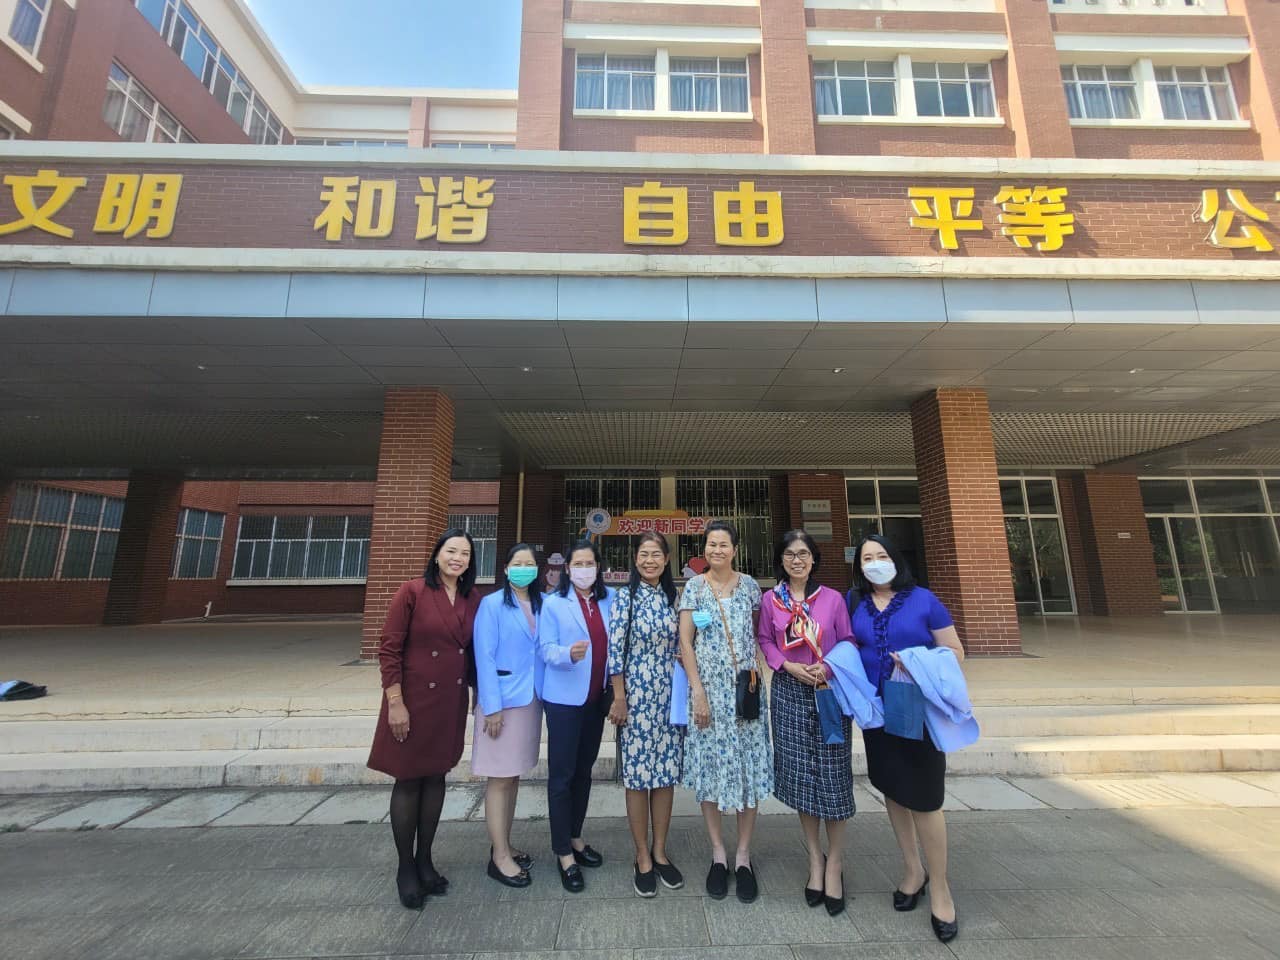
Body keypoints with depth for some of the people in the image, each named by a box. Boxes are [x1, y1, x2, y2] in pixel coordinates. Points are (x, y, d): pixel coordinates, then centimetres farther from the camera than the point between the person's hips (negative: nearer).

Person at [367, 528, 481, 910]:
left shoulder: (474, 600, 0)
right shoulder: (412, 592, -13)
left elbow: (474, 651, 8)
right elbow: (389, 649, -12)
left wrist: (478, 694, 6)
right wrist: (395, 703, -13)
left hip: (452, 703, 4)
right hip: (413, 700, -4)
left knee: (436, 777, 16)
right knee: (409, 780, 10)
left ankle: (425, 860, 34)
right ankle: (405, 868, 29)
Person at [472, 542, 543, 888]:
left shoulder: (542, 604, 5)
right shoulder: (492, 604, -10)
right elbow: (484, 657, -12)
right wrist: (492, 707, -15)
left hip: (531, 698, 5)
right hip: (502, 699, -5)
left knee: (514, 775, 16)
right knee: (499, 778, 4)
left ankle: (504, 846, 31)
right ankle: (499, 857, 17)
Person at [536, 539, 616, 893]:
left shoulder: (610, 599, 2)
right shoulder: (554, 603, -6)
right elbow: (545, 649, -11)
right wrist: (568, 654, -30)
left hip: (597, 698, 4)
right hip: (564, 698, -4)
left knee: (584, 770, 17)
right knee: (562, 774, 3)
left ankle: (575, 838, 35)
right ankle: (564, 854, 19)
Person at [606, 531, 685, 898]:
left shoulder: (673, 597, 5)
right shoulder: (625, 597, -7)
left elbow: (680, 647, 10)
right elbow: (614, 649, -9)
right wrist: (619, 699, -10)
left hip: (670, 696, 4)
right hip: (636, 695, -4)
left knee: (666, 772, 11)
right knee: (638, 774, 6)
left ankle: (660, 852, 29)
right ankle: (643, 858, 23)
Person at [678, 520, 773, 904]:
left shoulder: (749, 585, 3)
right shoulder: (694, 587, -2)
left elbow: (761, 634, 9)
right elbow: (685, 642, -3)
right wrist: (697, 691, -9)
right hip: (708, 688, -1)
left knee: (750, 765, 6)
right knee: (711, 764, 7)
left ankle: (743, 854, 24)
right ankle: (718, 852, 25)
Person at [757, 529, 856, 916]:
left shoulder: (833, 598, -1)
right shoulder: (771, 600, 1)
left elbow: (848, 643, 3)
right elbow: (765, 640, 5)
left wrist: (829, 669, -14)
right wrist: (788, 666, -11)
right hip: (789, 694, 1)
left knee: (833, 777, 4)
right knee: (799, 776, 8)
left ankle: (834, 864, 23)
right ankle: (815, 860, 27)